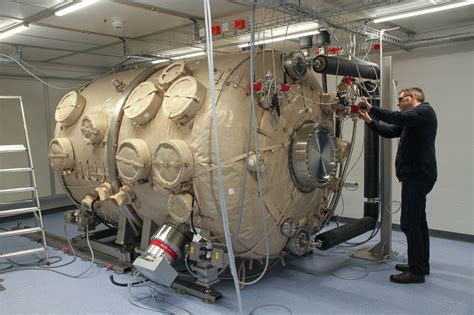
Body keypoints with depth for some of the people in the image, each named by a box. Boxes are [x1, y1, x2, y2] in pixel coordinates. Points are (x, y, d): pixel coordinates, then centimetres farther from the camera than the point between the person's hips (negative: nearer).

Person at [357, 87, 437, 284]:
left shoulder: (425, 111, -8)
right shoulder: (412, 119, 21)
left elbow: (397, 118, -25)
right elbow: (389, 132, 18)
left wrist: (371, 108, -18)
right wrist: (369, 120, 7)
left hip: (418, 175, -10)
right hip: (416, 175, 10)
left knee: (410, 223, -9)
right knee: (417, 221, 16)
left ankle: (417, 271, -2)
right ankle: (420, 265, 27)